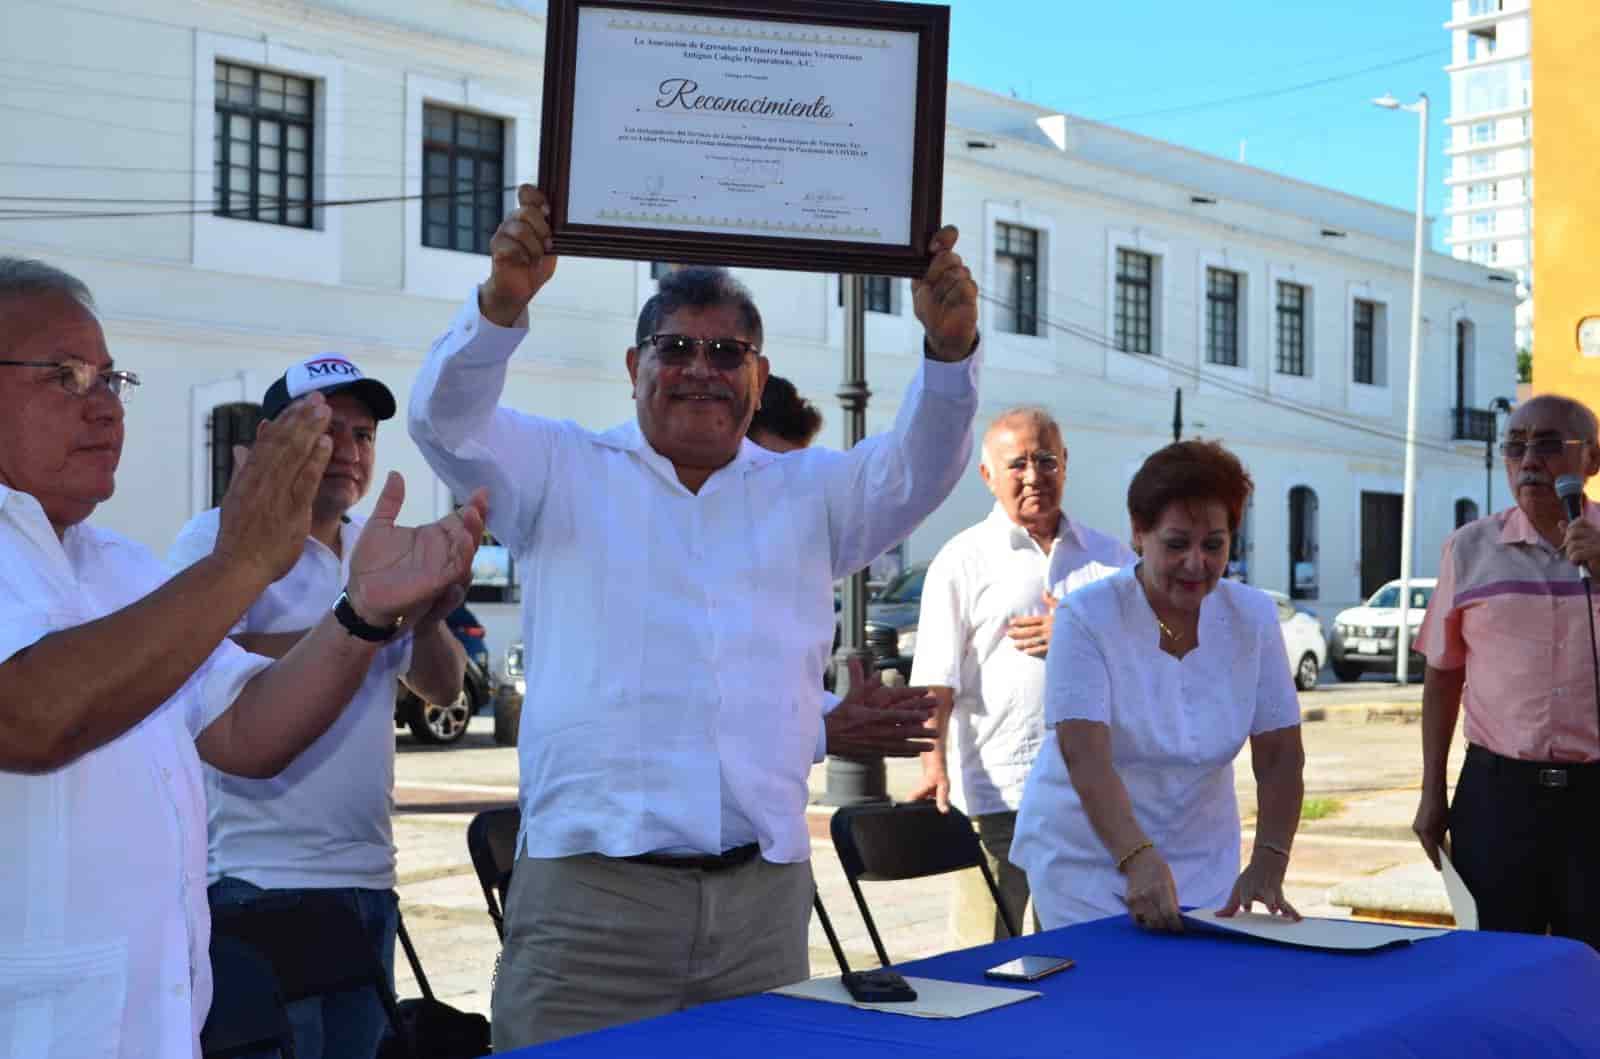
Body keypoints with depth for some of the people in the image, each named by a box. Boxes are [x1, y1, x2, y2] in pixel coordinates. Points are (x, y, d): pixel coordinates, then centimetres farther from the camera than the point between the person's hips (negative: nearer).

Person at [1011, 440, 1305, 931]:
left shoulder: (1253, 617, -6)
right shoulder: (1086, 616, -18)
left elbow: (1281, 757, -7)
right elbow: (1085, 758, -26)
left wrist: (1266, 867, -21)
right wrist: (1139, 860, -40)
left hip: (1203, 858, 4)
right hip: (1086, 854, -3)